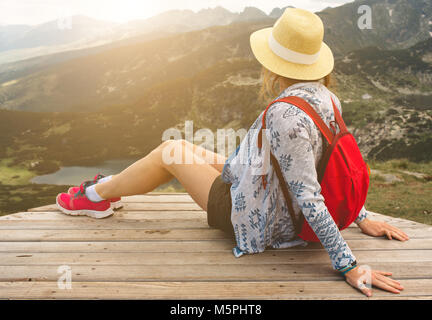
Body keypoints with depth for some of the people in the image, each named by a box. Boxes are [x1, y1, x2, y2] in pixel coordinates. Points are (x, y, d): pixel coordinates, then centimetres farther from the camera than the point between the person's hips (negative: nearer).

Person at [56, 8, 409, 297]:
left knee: (170, 152, 3)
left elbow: (310, 198, -32)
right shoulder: (327, 97, -4)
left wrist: (349, 266, -28)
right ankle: (105, 186, 39)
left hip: (257, 221, -8)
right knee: (183, 151, 17)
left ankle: (95, 196, 27)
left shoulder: (286, 115, -33)